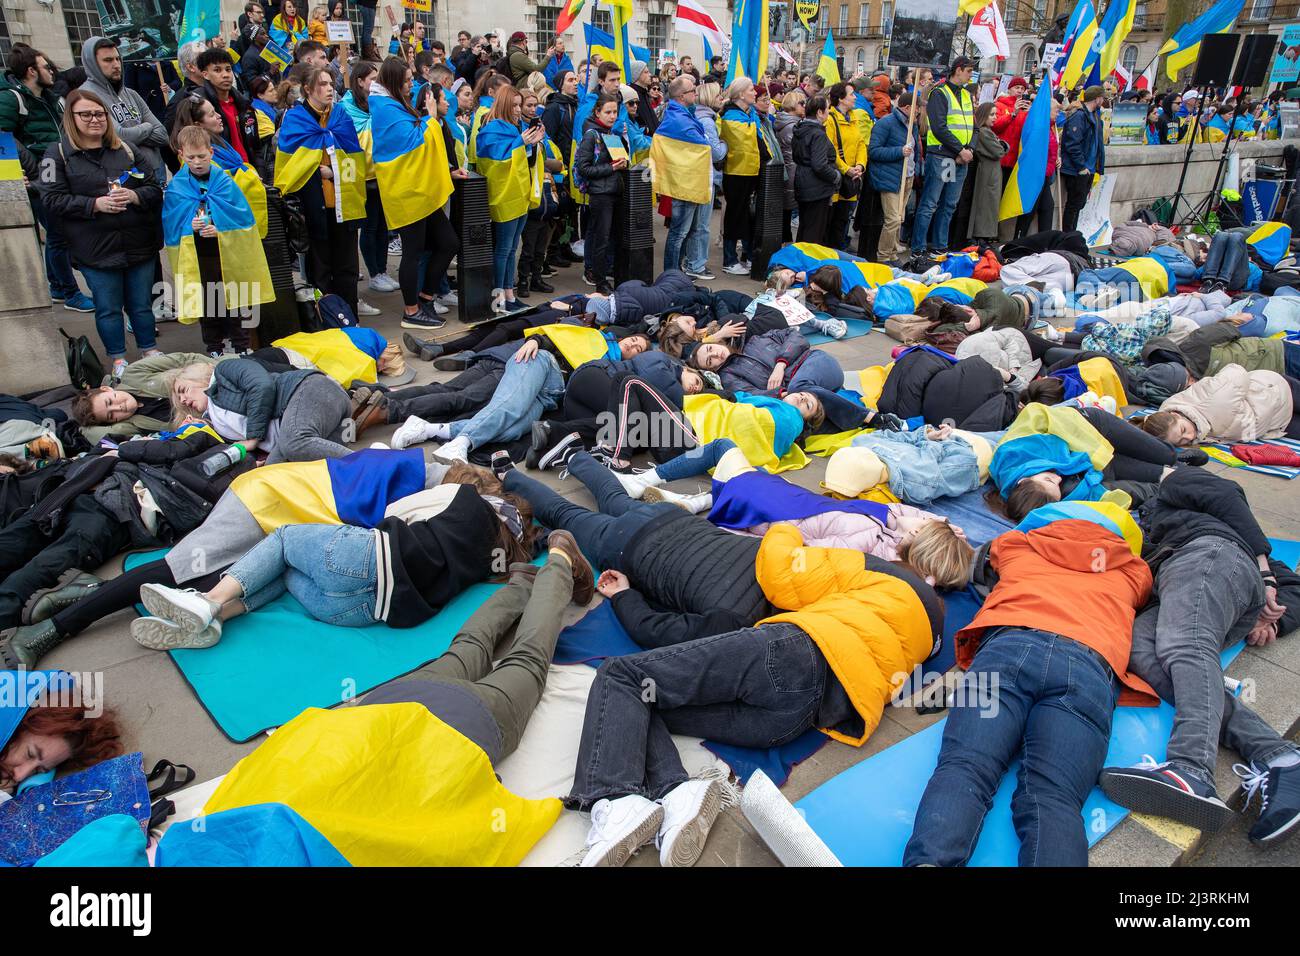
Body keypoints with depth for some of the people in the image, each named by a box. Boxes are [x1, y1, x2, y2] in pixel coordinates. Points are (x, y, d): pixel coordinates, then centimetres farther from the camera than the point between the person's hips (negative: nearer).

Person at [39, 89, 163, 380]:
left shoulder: (125, 150, 8)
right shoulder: (59, 154, 0)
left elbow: (155, 189, 7)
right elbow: (52, 199, -6)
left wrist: (134, 196, -13)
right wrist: (95, 204, -17)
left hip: (139, 244, 2)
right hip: (95, 249, -2)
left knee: (141, 303, 12)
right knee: (108, 308, 7)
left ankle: (150, 350, 29)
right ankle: (118, 359, 20)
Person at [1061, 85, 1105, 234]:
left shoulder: (1094, 115, 15)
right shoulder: (1079, 116, -16)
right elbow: (1072, 144, -22)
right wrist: (1081, 166, -21)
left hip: (1088, 169, 9)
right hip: (1077, 171, -9)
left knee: (1080, 204, 14)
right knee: (1074, 205, -4)